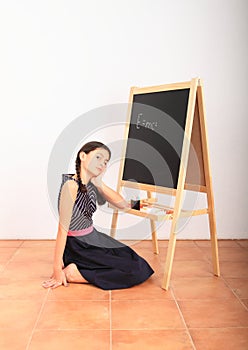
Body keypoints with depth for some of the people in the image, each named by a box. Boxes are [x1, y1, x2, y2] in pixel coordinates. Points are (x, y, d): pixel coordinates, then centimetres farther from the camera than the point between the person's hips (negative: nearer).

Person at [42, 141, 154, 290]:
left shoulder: (92, 184, 2)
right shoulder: (71, 185, -21)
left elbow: (123, 204, -1)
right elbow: (63, 228, -22)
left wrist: (99, 183, -11)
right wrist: (57, 269, -20)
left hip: (94, 238, 8)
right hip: (78, 248, -8)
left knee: (142, 268, 12)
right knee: (136, 272, -8)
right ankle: (73, 273, -6)